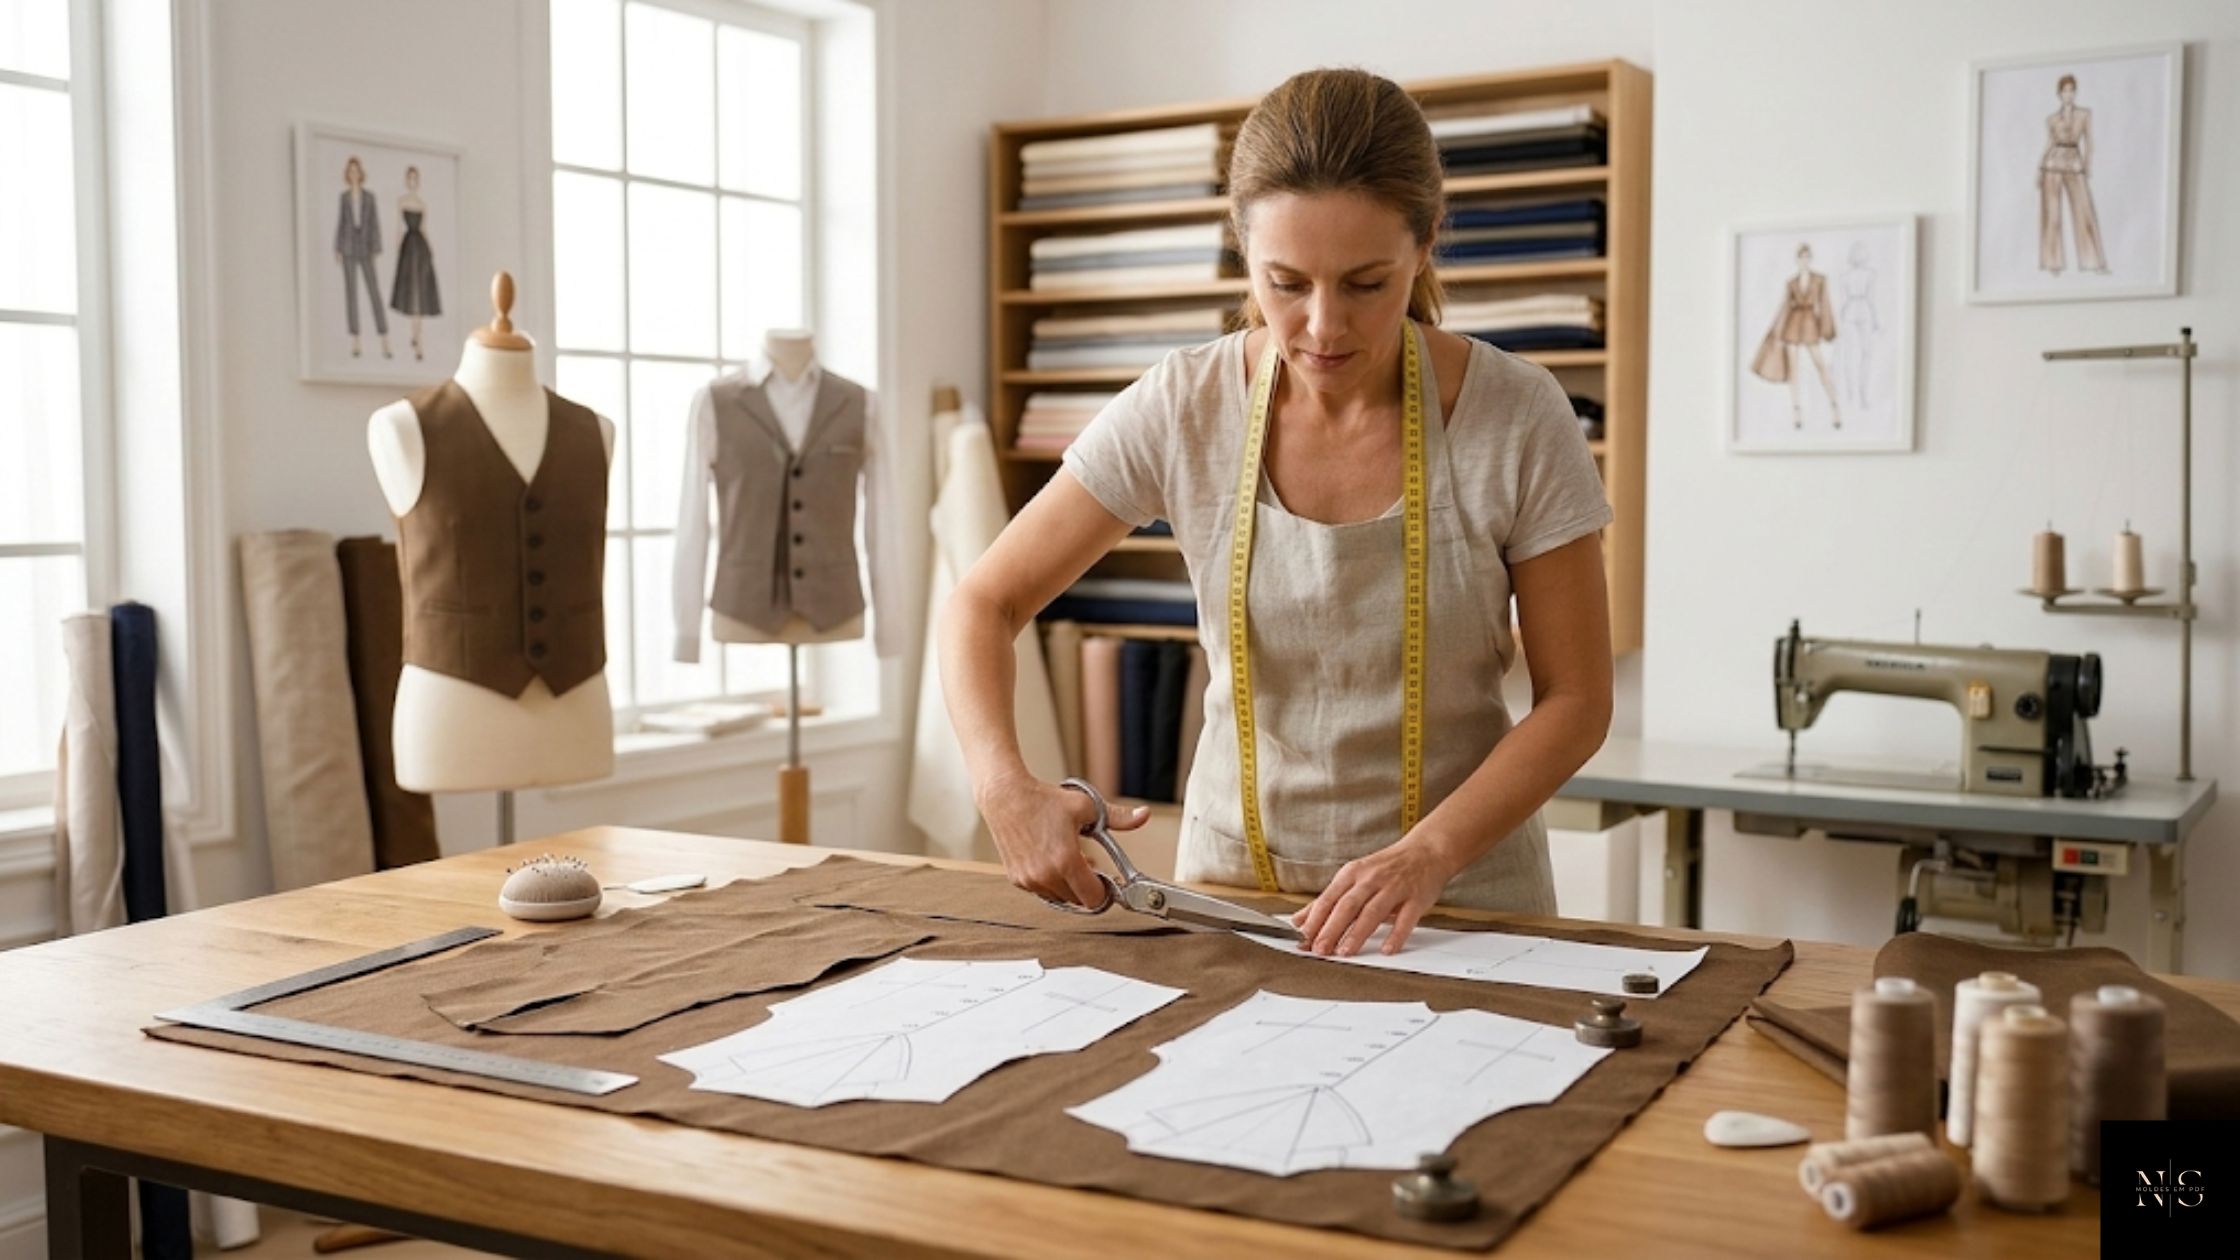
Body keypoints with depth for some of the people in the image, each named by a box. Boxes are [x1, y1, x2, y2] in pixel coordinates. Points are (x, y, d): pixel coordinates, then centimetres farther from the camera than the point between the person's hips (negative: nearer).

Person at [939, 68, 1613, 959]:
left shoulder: (1516, 418, -12)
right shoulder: (1181, 409, -9)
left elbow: (1575, 702, -5)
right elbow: (982, 604, -2)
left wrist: (1429, 853, -19)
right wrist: (1006, 787, -20)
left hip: (1460, 898, -1)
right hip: (1230, 878, 2)